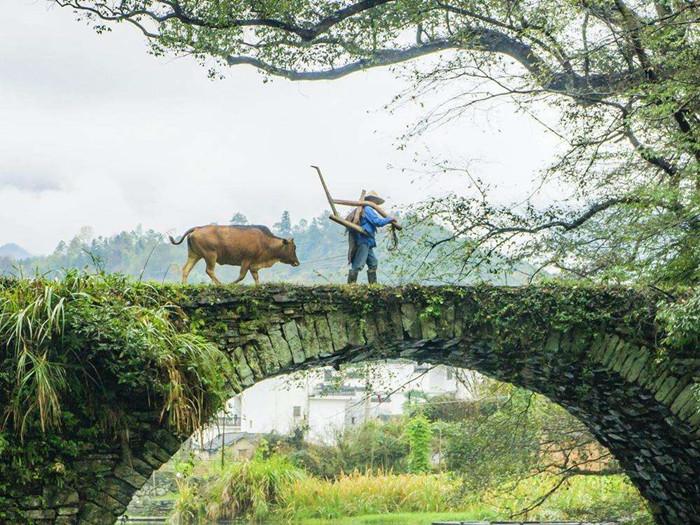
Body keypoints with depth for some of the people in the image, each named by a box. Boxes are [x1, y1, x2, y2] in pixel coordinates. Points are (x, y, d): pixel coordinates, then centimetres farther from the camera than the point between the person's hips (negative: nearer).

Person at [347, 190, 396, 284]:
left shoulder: (366, 209, 21)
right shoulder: (368, 209, -9)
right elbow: (378, 222, -14)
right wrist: (390, 219, -3)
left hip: (366, 243, 11)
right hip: (363, 241, -11)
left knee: (373, 263, 13)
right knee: (358, 265, -14)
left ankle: (373, 284, 15)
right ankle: (350, 284, -16)